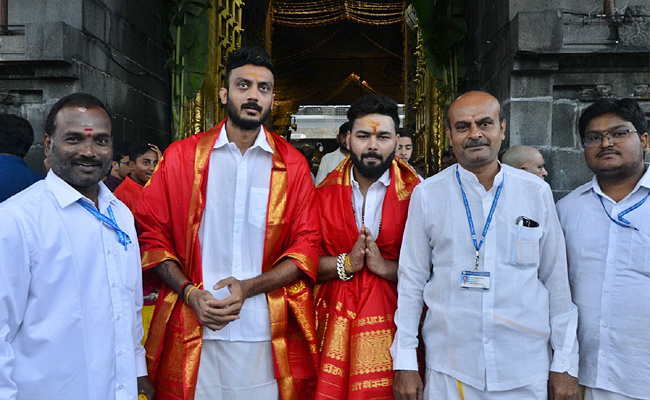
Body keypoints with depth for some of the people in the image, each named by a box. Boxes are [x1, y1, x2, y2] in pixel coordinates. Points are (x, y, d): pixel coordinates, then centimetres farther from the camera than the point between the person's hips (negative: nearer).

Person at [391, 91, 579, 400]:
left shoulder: (537, 192, 1)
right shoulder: (427, 194, -2)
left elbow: (556, 280, 5)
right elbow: (411, 280, 1)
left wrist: (565, 364, 4)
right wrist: (405, 363, -2)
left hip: (527, 370, 1)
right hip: (449, 370, 0)